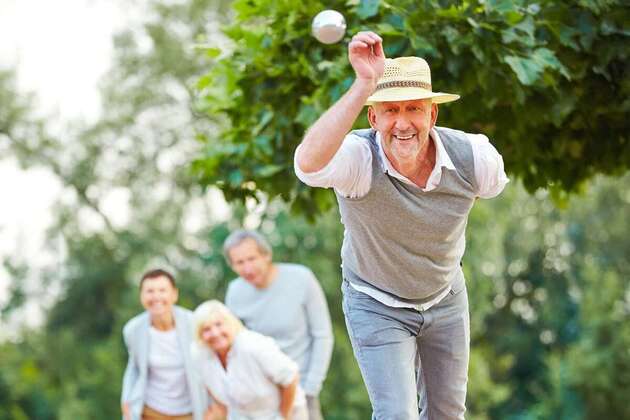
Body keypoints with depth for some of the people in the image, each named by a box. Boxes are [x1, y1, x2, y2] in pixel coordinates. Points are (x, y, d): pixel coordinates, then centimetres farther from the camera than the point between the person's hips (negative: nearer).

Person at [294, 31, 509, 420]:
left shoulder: (475, 158, -23)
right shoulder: (358, 158, -33)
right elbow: (309, 164, -58)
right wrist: (364, 85, -64)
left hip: (445, 299, 4)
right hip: (377, 306, -4)